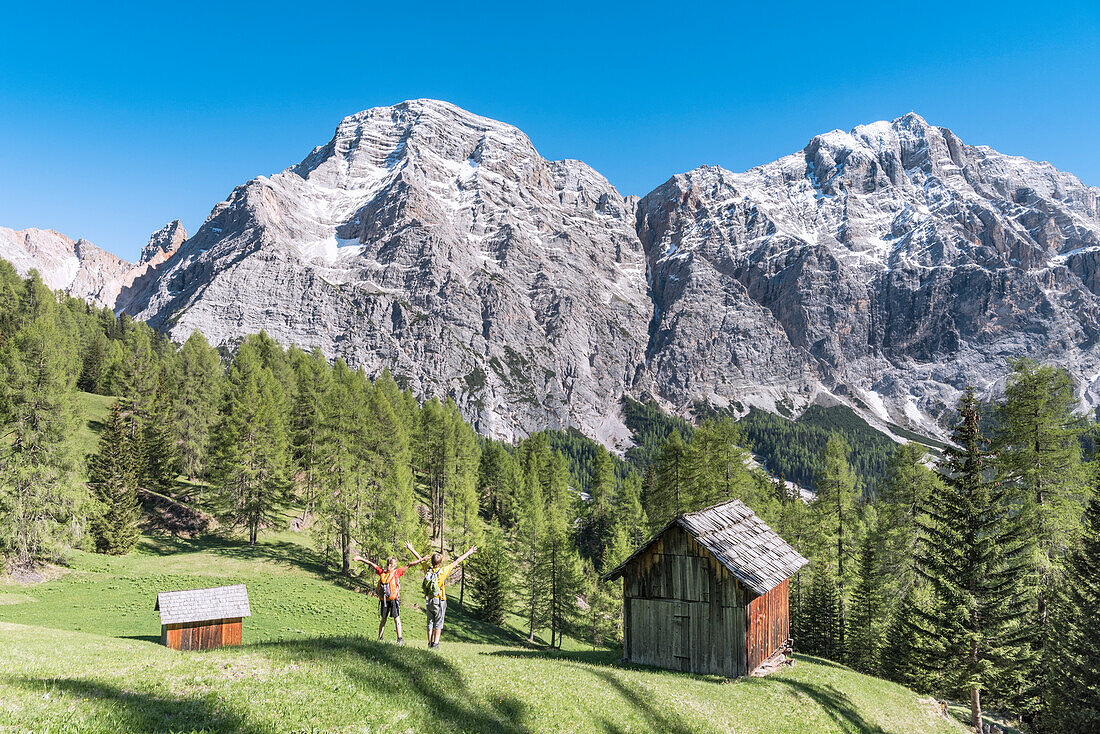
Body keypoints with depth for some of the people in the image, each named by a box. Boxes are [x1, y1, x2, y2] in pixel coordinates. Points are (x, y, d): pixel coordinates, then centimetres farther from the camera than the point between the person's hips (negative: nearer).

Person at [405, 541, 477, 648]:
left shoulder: (428, 569, -3)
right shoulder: (443, 571, -14)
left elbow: (420, 559, 12)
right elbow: (457, 561, -9)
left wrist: (411, 549, 27)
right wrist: (469, 552, -3)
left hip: (428, 601, 4)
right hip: (439, 601, -4)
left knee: (430, 622, 12)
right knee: (438, 623, 4)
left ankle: (430, 643, 12)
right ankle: (435, 643, 2)